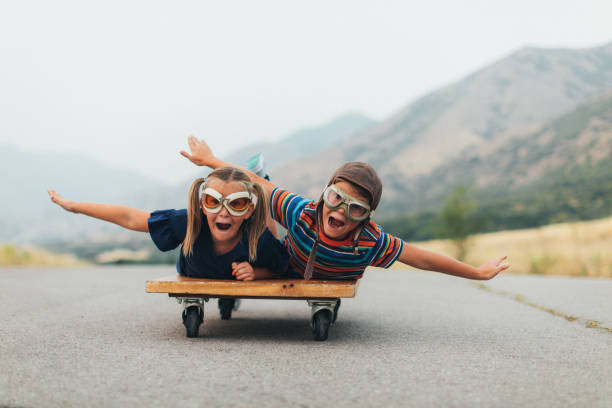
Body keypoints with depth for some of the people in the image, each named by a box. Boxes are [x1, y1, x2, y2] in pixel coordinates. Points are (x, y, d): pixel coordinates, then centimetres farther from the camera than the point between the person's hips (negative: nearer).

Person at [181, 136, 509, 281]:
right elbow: (260, 185, -29)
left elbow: (423, 259, -34)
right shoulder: (301, 213, -43)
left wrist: (478, 272, -24)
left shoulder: (371, 244, -43)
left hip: (337, 284, 1)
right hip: (286, 271, -1)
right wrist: (210, 160, -19)